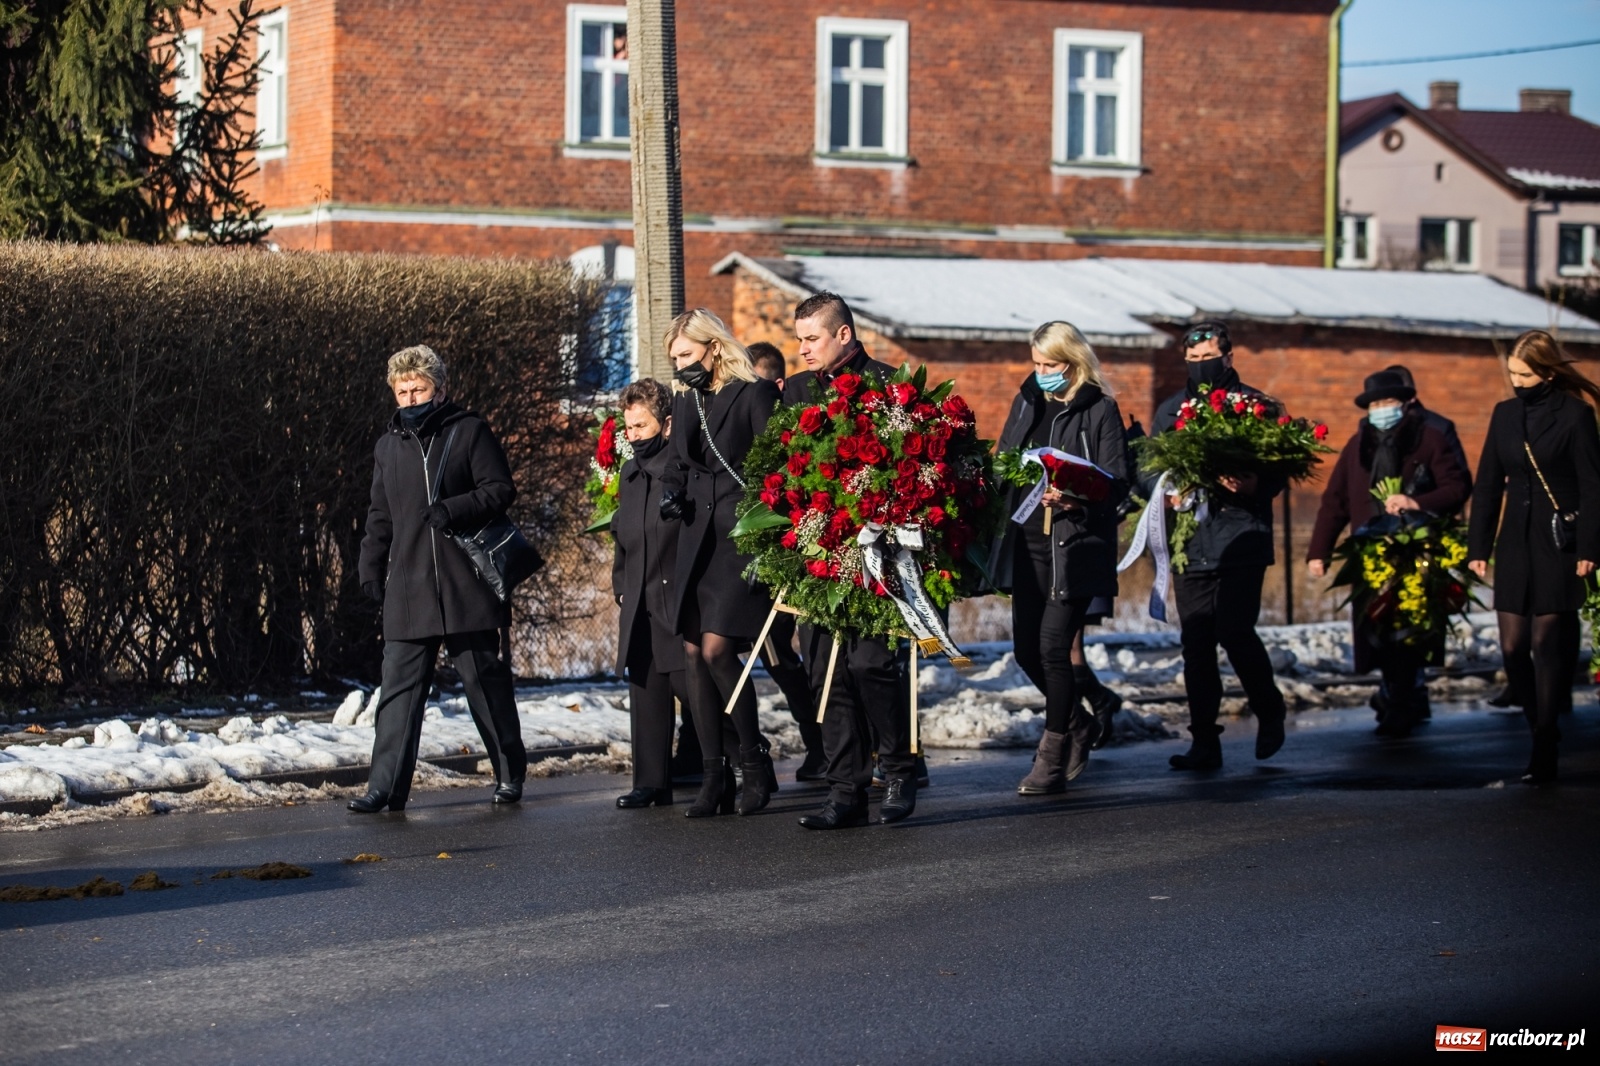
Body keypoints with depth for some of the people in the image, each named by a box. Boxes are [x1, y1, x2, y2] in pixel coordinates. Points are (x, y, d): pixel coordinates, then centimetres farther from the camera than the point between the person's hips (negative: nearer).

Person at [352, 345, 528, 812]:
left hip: (467, 584, -3)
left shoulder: (469, 432, 1)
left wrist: (454, 510, -18)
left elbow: (500, 490, -4)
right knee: (399, 688, -4)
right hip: (407, 591, 3)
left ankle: (510, 774, 20)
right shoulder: (389, 446, 15)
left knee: (487, 681, 6)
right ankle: (386, 786, -7)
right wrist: (370, 569, 13)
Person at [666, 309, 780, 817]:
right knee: (694, 652, 1)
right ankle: (715, 776, 5)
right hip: (697, 539, 7)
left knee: (717, 648, -16)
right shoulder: (685, 399, 16)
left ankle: (756, 763, -1)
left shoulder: (755, 394, -5)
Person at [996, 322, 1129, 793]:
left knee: (1053, 646, -11)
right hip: (1028, 542, 6)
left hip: (1075, 546, -6)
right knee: (1026, 648, 6)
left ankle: (1052, 757, -2)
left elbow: (1116, 483, -9)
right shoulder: (1026, 402, 13)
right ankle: (1077, 724, 30)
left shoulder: (1100, 410, -4)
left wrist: (1075, 501, -26)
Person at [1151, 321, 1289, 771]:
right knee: (1196, 644, 2)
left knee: (1235, 632, -13)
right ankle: (1204, 742, 7)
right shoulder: (1170, 410, 15)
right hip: (1190, 543, 4)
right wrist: (1167, 493, -6)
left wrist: (1254, 487, -22)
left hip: (1241, 537, -4)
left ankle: (1269, 712, 13)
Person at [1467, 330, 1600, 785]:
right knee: (1512, 647, 1)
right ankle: (1540, 727, 19)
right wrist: (1478, 546, 8)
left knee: (1546, 643, -5)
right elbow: (1488, 484, 12)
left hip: (1558, 543, -5)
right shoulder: (1505, 414, 9)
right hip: (1515, 542, 5)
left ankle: (1544, 752, 0)